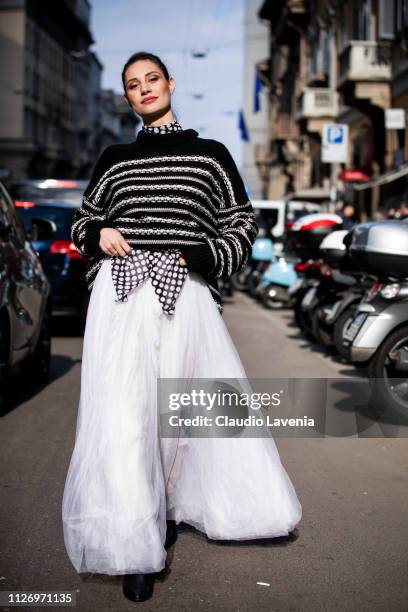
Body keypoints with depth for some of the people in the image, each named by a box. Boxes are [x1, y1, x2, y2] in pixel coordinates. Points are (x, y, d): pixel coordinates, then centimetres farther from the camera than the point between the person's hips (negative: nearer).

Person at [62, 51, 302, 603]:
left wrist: (205, 257, -6)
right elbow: (82, 220, 24)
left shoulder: (210, 153, 13)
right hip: (120, 293, 1)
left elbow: (243, 223, 12)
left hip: (184, 293, 0)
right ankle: (137, 548, 0)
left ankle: (170, 510, 27)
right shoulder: (114, 158, 17)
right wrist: (98, 234, 1)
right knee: (123, 412, -8)